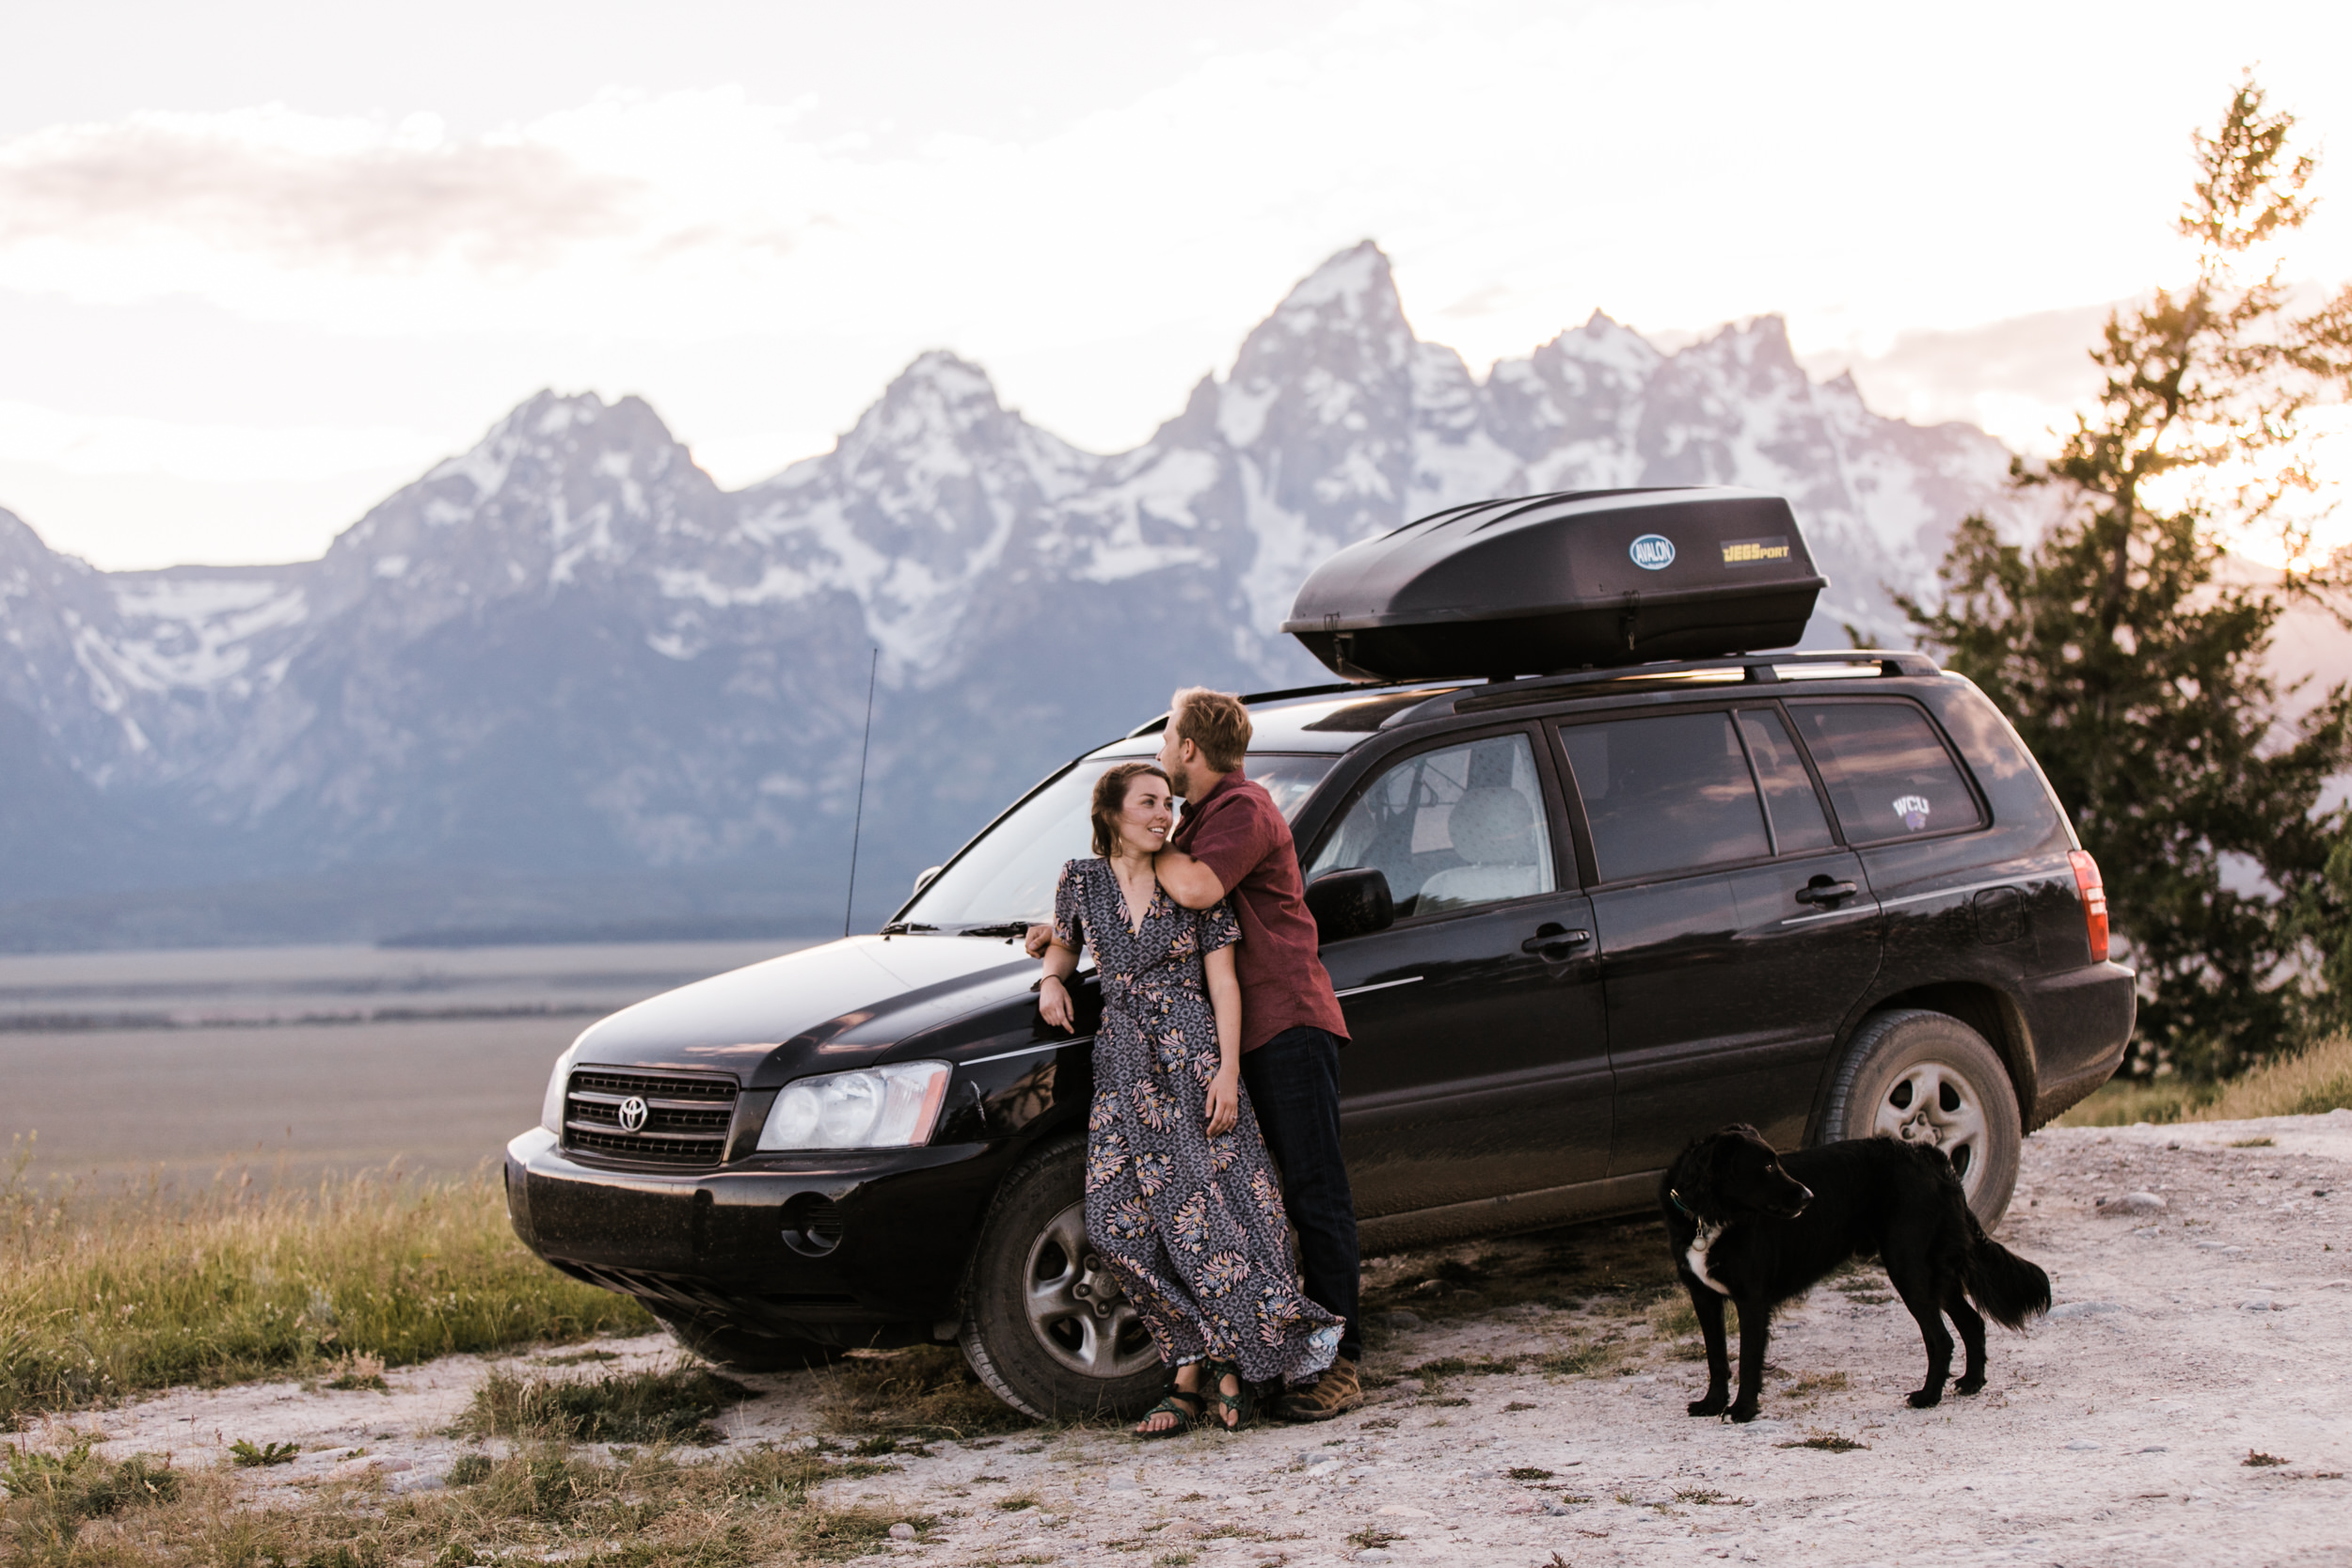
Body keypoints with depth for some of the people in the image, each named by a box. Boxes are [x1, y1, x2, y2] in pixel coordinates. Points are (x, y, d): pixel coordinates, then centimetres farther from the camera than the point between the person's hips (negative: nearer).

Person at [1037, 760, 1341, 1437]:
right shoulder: (1082, 880, 7)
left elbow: (1223, 981, -2)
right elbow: (1063, 947, 26)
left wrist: (1227, 1071, -10)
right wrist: (1051, 980, 3)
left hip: (1196, 1055, -2)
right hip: (1124, 1064, 3)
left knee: (1212, 1209, -11)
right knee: (1121, 1219, -7)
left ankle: (1233, 1358, 3)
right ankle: (1190, 1370, 0)